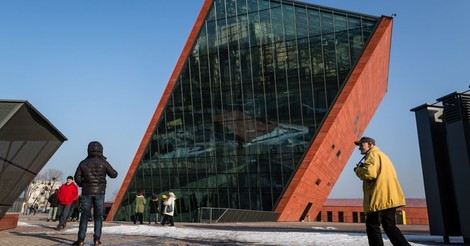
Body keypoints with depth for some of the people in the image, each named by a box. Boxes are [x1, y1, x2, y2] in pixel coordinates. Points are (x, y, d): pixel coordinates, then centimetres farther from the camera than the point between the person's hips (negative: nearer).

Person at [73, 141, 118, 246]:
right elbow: (113, 174, 0)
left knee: (84, 216, 5)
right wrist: (108, 168, 18)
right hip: (99, 192, -1)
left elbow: (77, 178, 0)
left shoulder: (83, 163, 2)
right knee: (98, 216, 6)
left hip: (87, 192, 1)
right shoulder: (103, 162, -4)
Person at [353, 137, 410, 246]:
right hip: (389, 198, 10)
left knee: (372, 226, -2)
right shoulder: (381, 155, 25)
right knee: (389, 226, 16)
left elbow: (369, 173, -24)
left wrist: (358, 170, -4)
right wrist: (363, 168, 14)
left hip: (380, 198, -10)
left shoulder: (373, 154, -7)